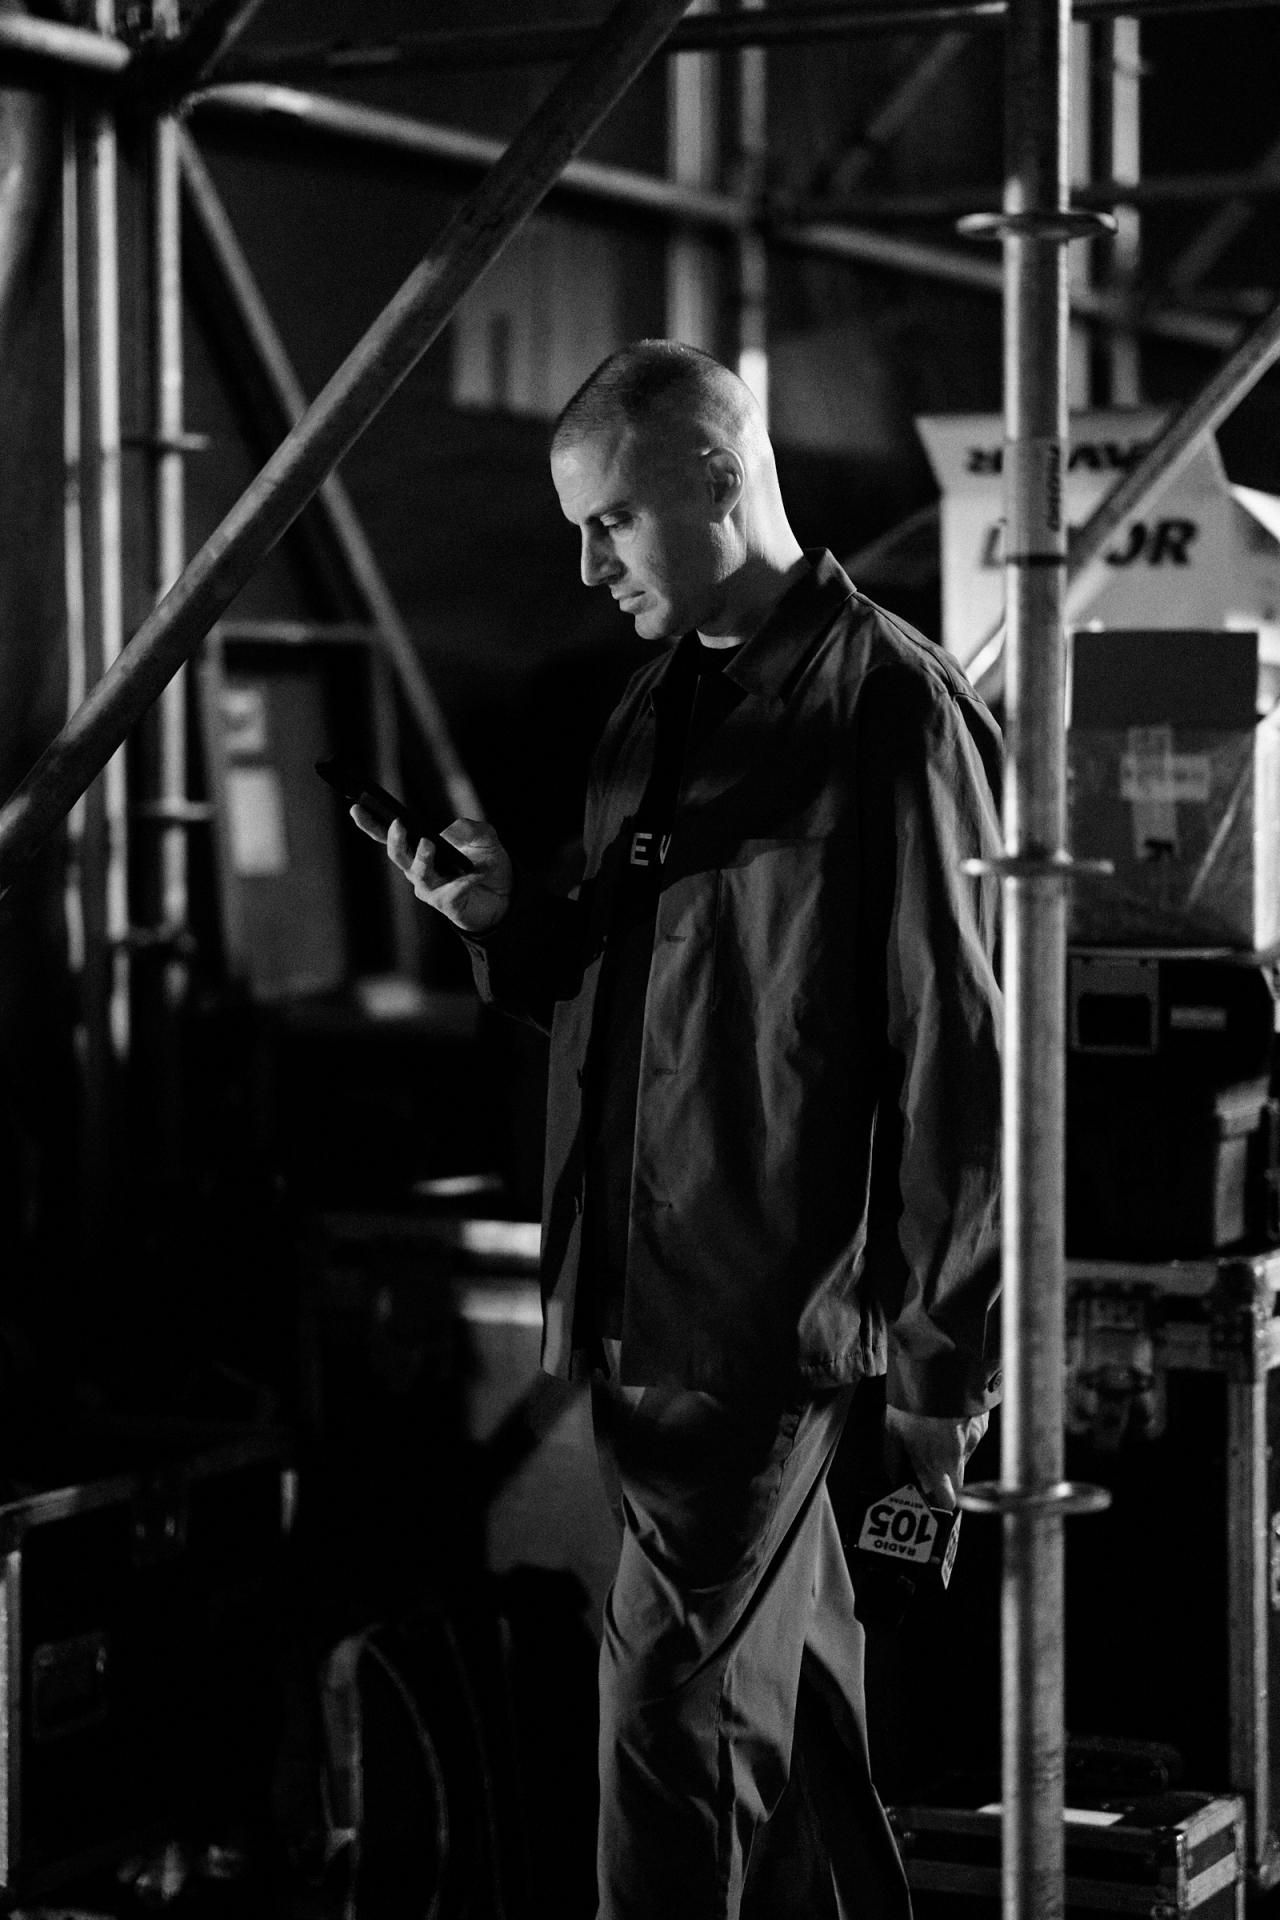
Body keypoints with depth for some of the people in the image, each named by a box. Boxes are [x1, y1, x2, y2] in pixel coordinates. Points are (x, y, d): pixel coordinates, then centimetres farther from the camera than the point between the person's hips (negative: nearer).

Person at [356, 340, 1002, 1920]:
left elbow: (956, 1056, -13)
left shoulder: (895, 711, -11)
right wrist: (505, 922, 1)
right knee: (787, 1687, 17)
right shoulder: (655, 711, 14)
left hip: (771, 1313, -8)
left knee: (673, 1696, -7)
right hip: (636, 1300, 8)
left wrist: (945, 1368, -13)